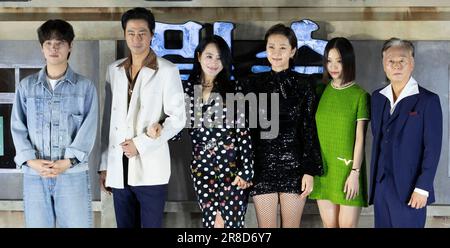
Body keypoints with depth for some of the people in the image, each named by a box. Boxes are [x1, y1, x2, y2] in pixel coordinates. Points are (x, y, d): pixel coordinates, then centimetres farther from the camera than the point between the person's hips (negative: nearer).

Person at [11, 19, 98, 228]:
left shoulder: (85, 87, 5)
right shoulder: (26, 86, 11)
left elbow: (88, 129, -3)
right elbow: (18, 128, 6)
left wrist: (67, 162, -15)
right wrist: (31, 161, -10)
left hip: (73, 173, -2)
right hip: (34, 175, 2)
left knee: (77, 224, -2)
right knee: (36, 224, 6)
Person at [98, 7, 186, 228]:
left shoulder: (167, 71, -2)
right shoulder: (114, 70, 11)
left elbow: (177, 118, -5)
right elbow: (108, 120, 13)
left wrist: (141, 144, -13)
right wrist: (104, 165, 10)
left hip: (150, 168, -4)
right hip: (119, 169, 4)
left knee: (151, 224, 0)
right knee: (125, 225, 10)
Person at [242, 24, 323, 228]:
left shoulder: (303, 85, 1)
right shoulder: (254, 84, 4)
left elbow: (310, 129, 0)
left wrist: (310, 171, -5)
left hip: (294, 166, -1)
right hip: (263, 167, 1)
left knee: (292, 225, 6)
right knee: (266, 226, 4)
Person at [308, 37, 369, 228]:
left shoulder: (359, 95, -4)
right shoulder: (320, 91, 7)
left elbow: (360, 138, -7)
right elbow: (314, 131, 9)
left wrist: (355, 172, -11)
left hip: (347, 168, -3)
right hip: (323, 167, 4)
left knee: (347, 224, 0)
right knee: (329, 224, 8)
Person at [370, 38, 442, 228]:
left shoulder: (428, 100, -6)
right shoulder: (377, 97, 11)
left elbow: (432, 148, -9)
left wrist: (422, 188, -13)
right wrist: (374, 179, 11)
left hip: (409, 189, -5)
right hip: (380, 185, 5)